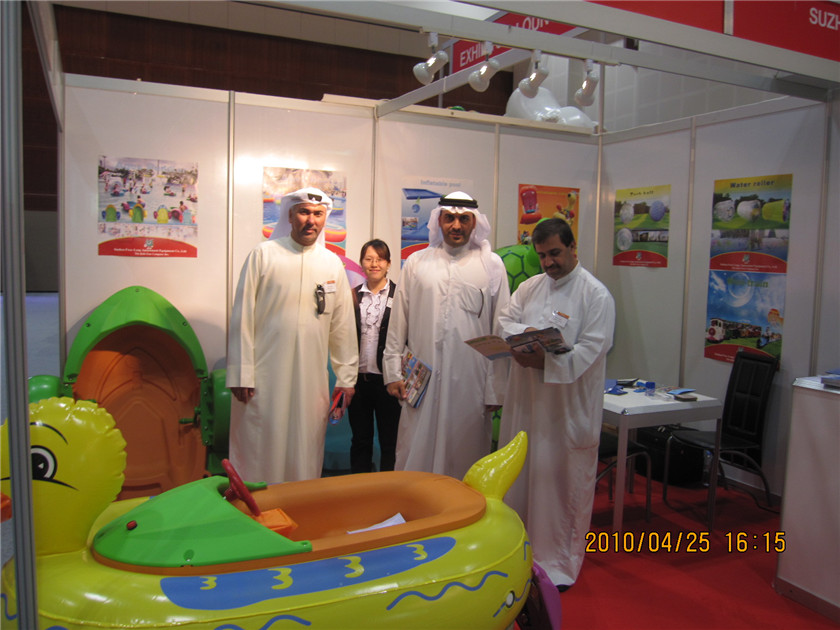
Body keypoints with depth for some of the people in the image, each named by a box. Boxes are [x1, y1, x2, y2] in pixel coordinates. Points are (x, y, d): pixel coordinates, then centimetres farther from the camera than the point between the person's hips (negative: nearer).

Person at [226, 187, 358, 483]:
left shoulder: (333, 263, 10)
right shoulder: (263, 254, 1)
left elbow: (342, 324, 11)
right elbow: (243, 317, -1)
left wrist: (346, 377, 10)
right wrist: (241, 375, -5)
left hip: (312, 379, 3)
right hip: (265, 377, -2)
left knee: (306, 454, 9)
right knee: (260, 449, 3)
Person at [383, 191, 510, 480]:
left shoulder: (491, 265, 5)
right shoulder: (416, 263, 8)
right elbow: (398, 323, 9)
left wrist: (495, 388, -1)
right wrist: (393, 372, 4)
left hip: (470, 384, -1)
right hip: (421, 382, 1)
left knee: (466, 465, 9)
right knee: (415, 459, 6)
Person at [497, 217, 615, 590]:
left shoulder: (596, 295, -7)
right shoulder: (529, 287, 11)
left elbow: (590, 350, -15)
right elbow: (504, 321, 7)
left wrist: (544, 362, -24)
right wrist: (524, 332, -15)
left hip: (568, 406, -5)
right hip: (524, 401, 6)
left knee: (564, 482, 4)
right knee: (520, 476, 15)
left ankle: (558, 564, 22)